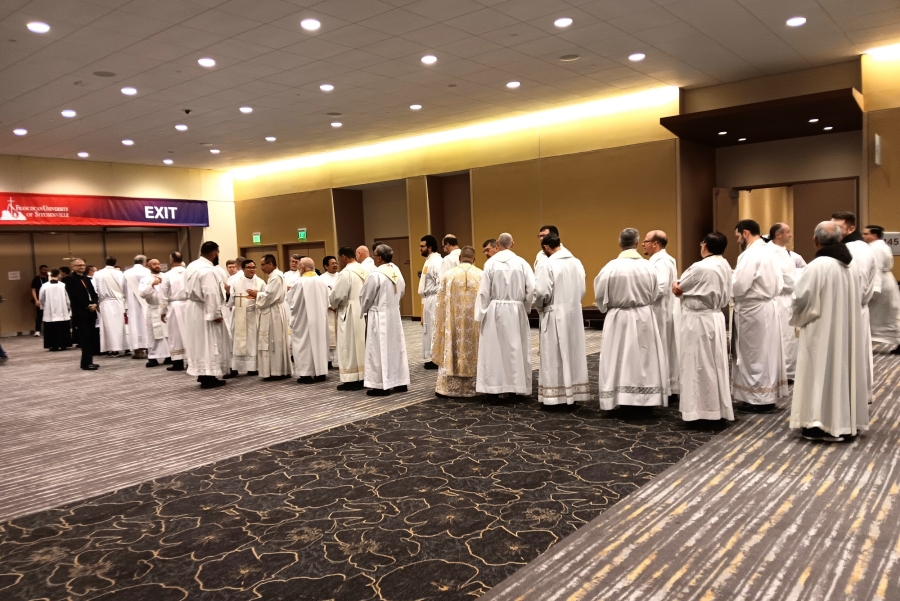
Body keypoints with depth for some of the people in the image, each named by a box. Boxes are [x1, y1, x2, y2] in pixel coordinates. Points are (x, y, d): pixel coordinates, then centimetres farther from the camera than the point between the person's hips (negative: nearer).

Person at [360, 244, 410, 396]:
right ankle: (400, 381, 17)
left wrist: (363, 310, 10)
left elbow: (365, 297, -9)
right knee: (396, 347, 12)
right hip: (394, 314, 7)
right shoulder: (397, 272, 4)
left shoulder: (375, 275, -18)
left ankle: (382, 385, 1)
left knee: (379, 350, -1)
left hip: (379, 316, -7)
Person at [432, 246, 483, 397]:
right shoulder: (482, 276, -4)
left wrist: (440, 325, 10)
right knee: (473, 352, 9)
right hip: (474, 323, 0)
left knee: (450, 351, 9)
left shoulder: (447, 275, -2)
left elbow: (440, 302, 1)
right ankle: (469, 389, 13)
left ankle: (447, 388, 12)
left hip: (452, 322, 0)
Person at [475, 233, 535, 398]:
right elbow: (532, 288, -6)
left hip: (495, 310, -1)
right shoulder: (522, 263, -4)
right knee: (516, 347, 9)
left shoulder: (490, 263, -7)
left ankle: (498, 386, 8)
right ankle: (516, 385, 13)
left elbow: (484, 291, -6)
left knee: (496, 348, 6)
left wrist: (481, 313, 2)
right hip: (516, 310, 1)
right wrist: (525, 307, 9)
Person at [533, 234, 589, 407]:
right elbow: (582, 290, 8)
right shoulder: (577, 262, 4)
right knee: (573, 352, 12)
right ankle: (573, 393, 19)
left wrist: (539, 306, 1)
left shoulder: (547, 264, -15)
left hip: (555, 315, -6)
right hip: (574, 313, 6)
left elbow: (541, 292, -17)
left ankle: (555, 395, 7)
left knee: (555, 355, 2)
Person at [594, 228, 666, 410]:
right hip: (644, 318, 2)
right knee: (644, 358, 10)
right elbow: (655, 294, 4)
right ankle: (645, 399, 16)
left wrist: (608, 308, 12)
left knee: (619, 359, 6)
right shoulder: (648, 266, -6)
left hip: (619, 319, -2)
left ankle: (619, 398, 8)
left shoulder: (611, 267, -14)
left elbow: (600, 294, -7)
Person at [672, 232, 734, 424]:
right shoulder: (725, 266, 7)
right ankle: (717, 409, 22)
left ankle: (701, 410, 6)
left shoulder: (700, 267, -18)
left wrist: (676, 286, 12)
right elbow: (725, 296, 12)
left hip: (697, 320, -8)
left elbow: (677, 289, -8)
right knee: (715, 365, 14)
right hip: (716, 318, 8)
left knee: (698, 365, 0)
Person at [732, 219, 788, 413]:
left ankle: (758, 400, 7)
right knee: (766, 353, 14)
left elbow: (739, 286, -23)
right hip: (768, 307, 9)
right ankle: (768, 397, 22)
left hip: (753, 310, -9)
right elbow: (779, 284, 14)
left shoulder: (751, 254, -18)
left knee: (754, 355, 0)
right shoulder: (768, 251, 11)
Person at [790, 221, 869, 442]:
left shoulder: (818, 265, -18)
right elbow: (858, 298, 13)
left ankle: (819, 424, 3)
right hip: (848, 329, 7)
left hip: (822, 330, -7)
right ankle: (847, 422, 20)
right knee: (844, 369, 13)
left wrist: (798, 318, 2)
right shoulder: (851, 264, 5)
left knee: (822, 373, 0)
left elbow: (803, 298, -17)